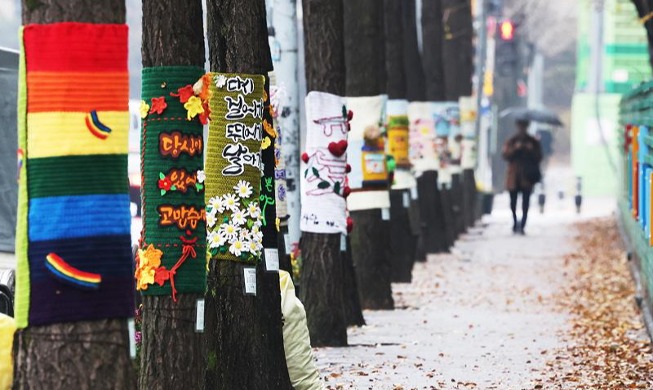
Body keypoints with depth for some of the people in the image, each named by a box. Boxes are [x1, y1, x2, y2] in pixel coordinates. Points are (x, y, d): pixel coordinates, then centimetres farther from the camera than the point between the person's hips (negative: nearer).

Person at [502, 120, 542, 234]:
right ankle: (515, 223, 21)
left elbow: (538, 157, 5)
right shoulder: (511, 142, 10)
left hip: (527, 177, -1)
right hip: (514, 176, 1)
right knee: (513, 201, 4)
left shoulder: (533, 142, 10)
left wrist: (531, 150, -12)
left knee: (525, 203, -10)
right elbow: (506, 156, -2)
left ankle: (522, 225, -15)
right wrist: (515, 149, -16)